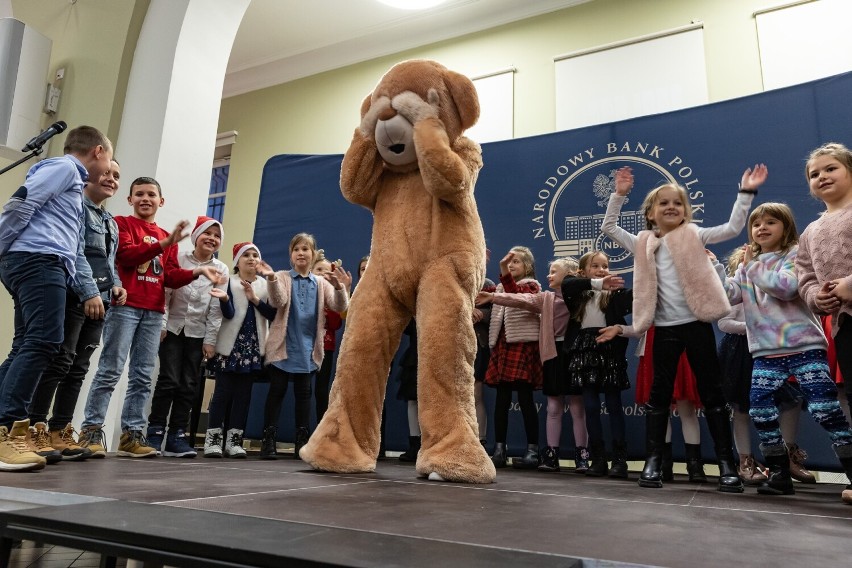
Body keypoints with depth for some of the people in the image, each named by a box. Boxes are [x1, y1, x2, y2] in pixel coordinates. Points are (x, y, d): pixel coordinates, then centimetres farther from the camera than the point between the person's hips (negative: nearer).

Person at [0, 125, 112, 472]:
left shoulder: (74, 185, 30)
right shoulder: (64, 167, 3)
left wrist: (90, 291, 24)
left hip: (45, 265, 10)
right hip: (38, 260, -10)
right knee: (43, 342, -18)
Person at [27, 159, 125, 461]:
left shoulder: (111, 222, 22)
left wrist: (116, 285, 7)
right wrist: (89, 293, -22)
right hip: (73, 297, -8)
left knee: (78, 368, 7)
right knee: (60, 362, -8)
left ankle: (60, 431, 12)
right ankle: (35, 428, -1)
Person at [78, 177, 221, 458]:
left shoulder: (167, 238, 20)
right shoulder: (122, 224, 6)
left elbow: (171, 277, 14)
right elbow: (126, 255, -13)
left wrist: (197, 271, -2)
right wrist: (163, 243, -20)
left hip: (154, 312, 5)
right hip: (125, 305, -5)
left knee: (143, 376, 4)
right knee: (110, 370, -6)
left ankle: (131, 435, 8)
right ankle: (91, 431, 1)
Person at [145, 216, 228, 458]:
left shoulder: (221, 270, 4)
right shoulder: (179, 258, 1)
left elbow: (216, 308, 1)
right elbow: (165, 292, -2)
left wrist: (210, 339, -3)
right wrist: (161, 324, -8)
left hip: (198, 333, 2)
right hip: (173, 328, -2)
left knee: (188, 385, 3)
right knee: (169, 380, -6)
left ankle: (177, 436, 9)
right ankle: (155, 432, 6)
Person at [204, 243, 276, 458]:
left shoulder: (265, 285, 9)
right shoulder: (229, 282, 0)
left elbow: (273, 314, -2)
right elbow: (229, 314, -11)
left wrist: (255, 299, -14)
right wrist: (224, 298, -31)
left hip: (253, 347, 3)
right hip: (230, 346, -3)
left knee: (243, 393, 4)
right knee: (223, 391, -4)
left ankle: (234, 440, 10)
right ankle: (213, 439, 5)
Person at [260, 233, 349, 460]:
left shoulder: (321, 283, 9)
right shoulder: (282, 277, 3)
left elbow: (340, 307, -4)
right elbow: (278, 301, -16)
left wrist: (340, 288, -25)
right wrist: (271, 278, -34)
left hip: (307, 347, 2)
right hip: (283, 345, -2)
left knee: (303, 393, 6)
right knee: (277, 390, -2)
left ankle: (302, 441, 13)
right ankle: (268, 439, 5)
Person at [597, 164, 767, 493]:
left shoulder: (694, 236, 7)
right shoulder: (644, 244, 11)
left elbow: (733, 228, 2)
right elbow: (609, 228, 12)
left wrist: (746, 193, -3)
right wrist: (619, 194, 5)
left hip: (696, 323, -1)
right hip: (665, 328, 1)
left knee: (711, 392, 2)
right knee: (660, 392, 5)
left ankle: (727, 463, 9)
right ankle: (654, 461, 10)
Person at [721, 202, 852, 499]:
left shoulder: (795, 254, 0)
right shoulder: (748, 263, 16)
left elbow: (786, 287, -19)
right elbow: (732, 294, 6)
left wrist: (753, 266, -9)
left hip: (804, 345, -4)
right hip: (766, 351, 5)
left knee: (825, 408, -8)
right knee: (759, 409, -3)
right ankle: (779, 473, 8)